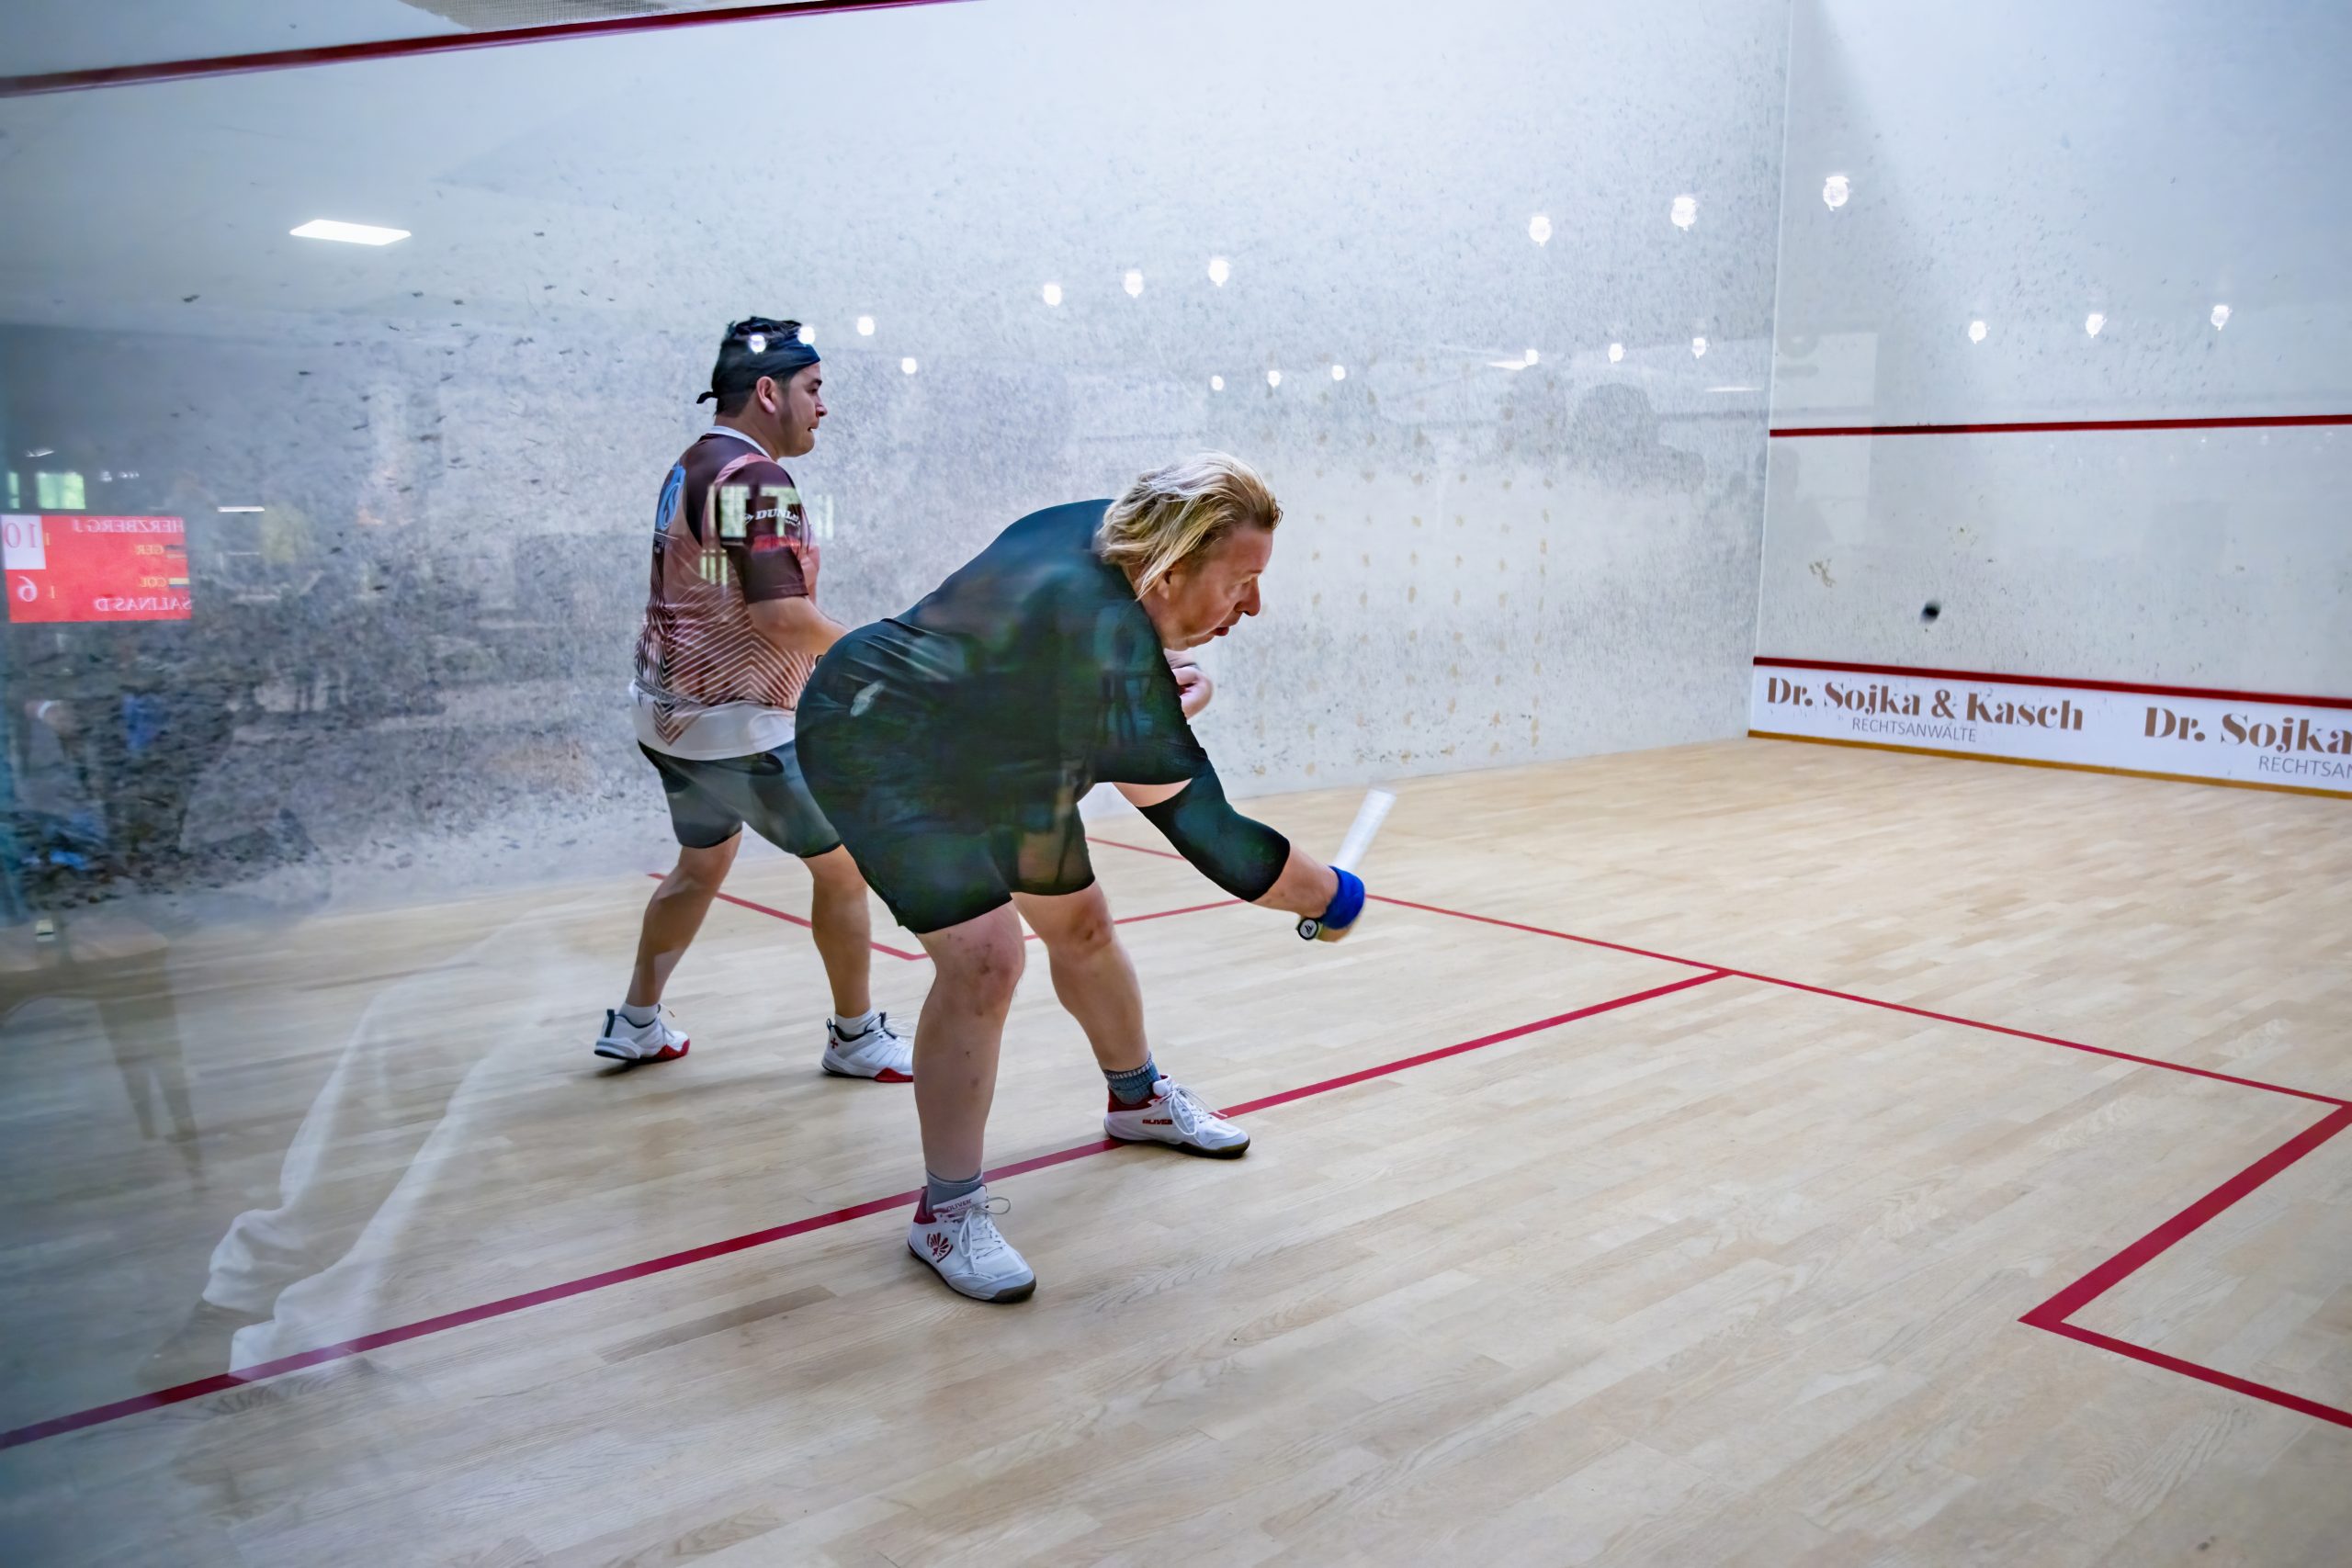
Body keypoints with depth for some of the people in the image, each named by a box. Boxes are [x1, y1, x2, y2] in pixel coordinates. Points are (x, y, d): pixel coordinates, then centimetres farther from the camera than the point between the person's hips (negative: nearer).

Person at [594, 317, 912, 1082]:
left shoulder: (692, 466, 12)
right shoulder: (754, 478, -19)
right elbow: (782, 614, -26)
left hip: (671, 712, 10)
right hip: (738, 726, -10)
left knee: (702, 864, 25)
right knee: (843, 865, 4)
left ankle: (636, 1022, 31)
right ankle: (856, 1037, 16)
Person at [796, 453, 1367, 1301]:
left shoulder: (1101, 527, -13)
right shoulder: (1114, 644, -38)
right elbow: (1204, 828, -35)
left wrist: (1159, 702, -4)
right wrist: (1333, 897, -22)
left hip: (974, 748, 10)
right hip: (877, 748, -10)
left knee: (1080, 923, 17)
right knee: (983, 957, -24)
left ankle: (1139, 1097, 42)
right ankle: (948, 1210, -7)